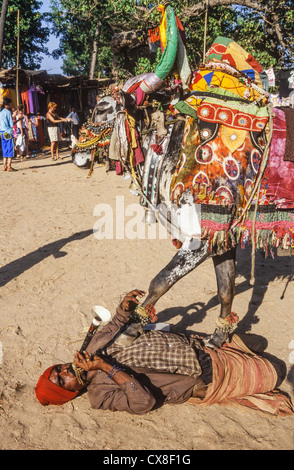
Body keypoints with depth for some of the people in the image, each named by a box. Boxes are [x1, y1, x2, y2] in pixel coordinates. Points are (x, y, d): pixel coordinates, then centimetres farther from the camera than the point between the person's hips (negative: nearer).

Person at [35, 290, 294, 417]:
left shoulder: (97, 343, 0)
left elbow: (118, 321, 15)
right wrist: (107, 367, -33)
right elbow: (144, 401, -33)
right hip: (201, 379, -6)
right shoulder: (100, 393, -18)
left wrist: (126, 304, -7)